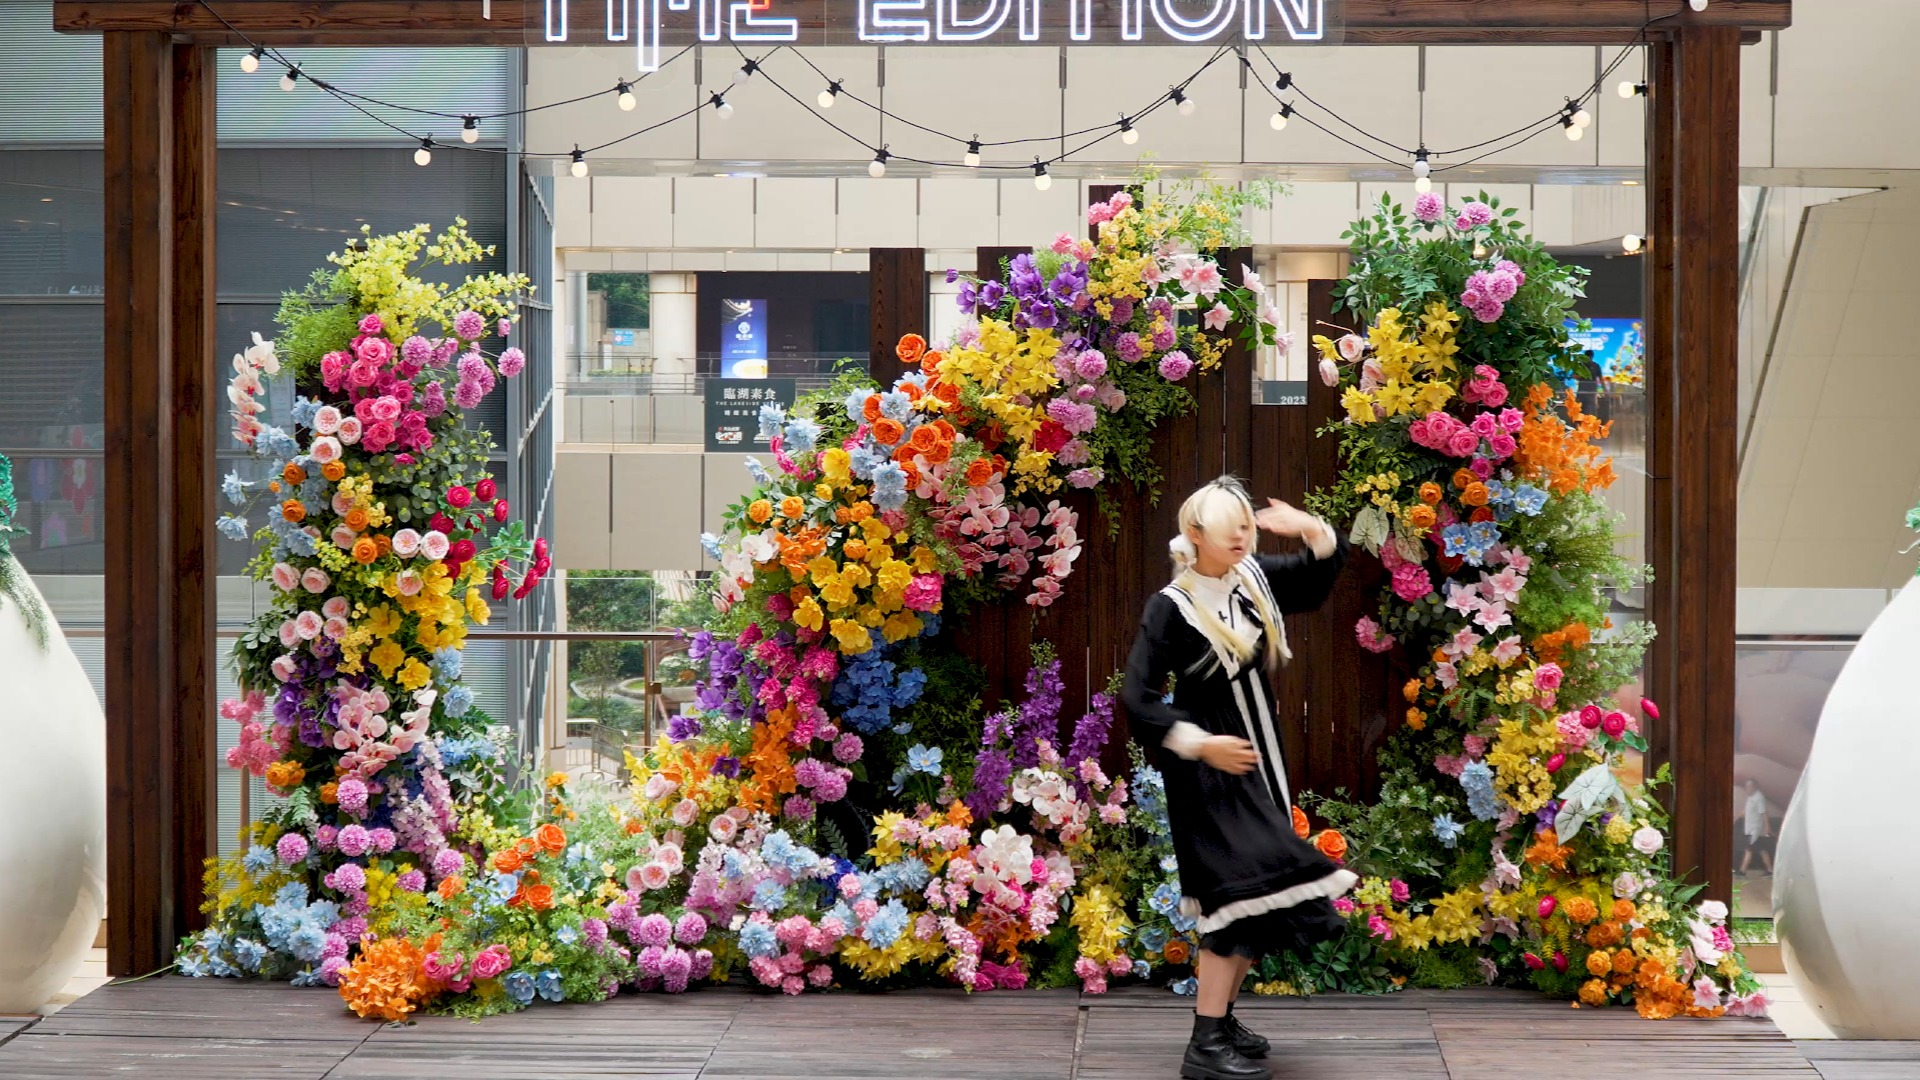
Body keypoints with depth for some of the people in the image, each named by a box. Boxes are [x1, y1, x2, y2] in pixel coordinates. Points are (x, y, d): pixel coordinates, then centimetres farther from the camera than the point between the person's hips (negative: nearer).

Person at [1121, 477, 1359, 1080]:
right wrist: (1200, 743, -22)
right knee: (1242, 893, -15)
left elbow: (1316, 581, 19)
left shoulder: (1254, 578, 2)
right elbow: (1137, 699, -16)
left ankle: (1220, 1016, 23)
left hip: (1259, 758, 7)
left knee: (1258, 896, 10)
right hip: (1208, 770, -7)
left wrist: (1312, 530, -1)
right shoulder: (1170, 607, -16)